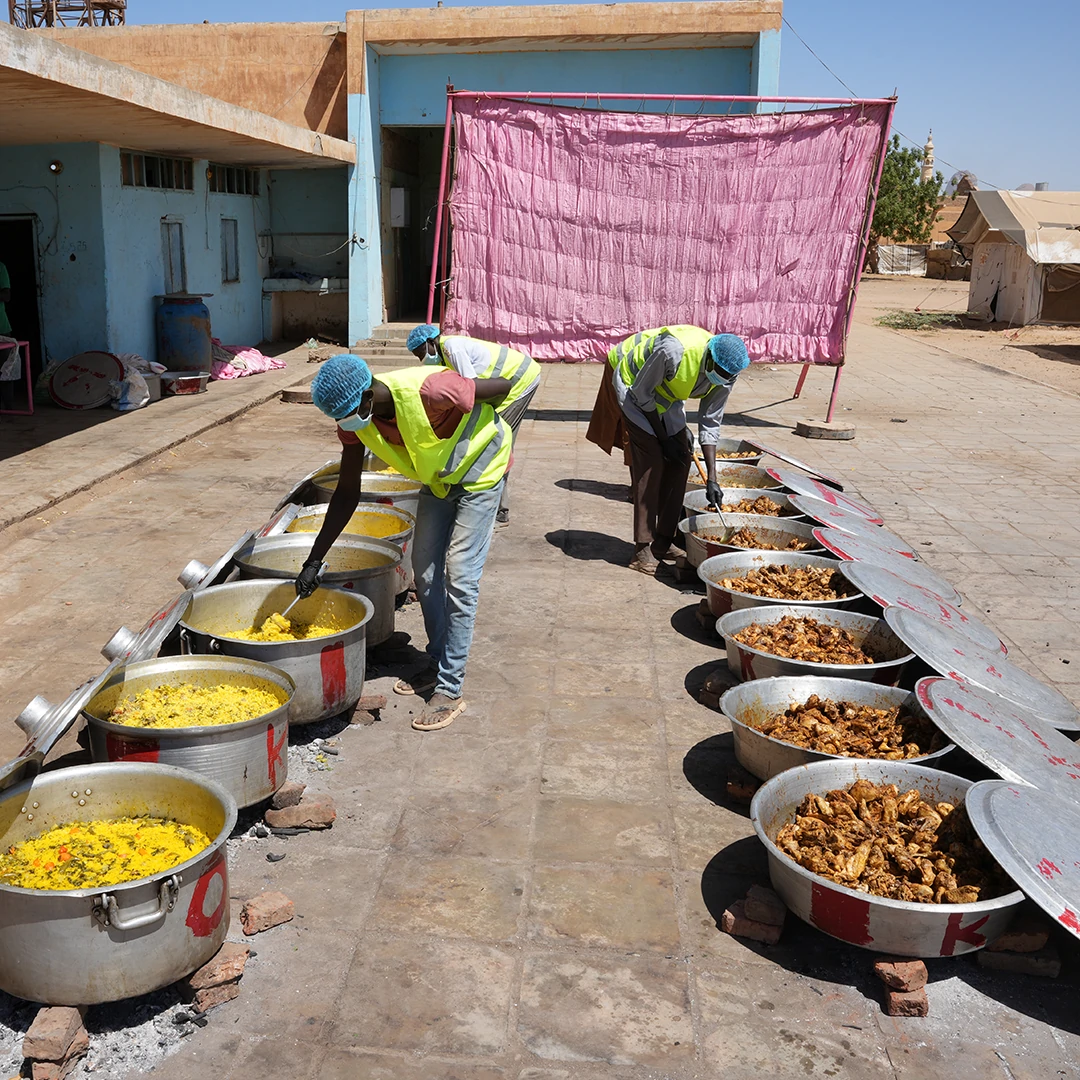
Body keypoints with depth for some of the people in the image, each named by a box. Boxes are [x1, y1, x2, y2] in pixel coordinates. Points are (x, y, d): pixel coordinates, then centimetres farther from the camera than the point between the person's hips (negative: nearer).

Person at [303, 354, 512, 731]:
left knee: (460, 577, -10)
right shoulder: (354, 419, -19)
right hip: (437, 477, 7)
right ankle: (436, 665, 26)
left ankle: (450, 690, -4)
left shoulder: (427, 392, -39)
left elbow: (502, 387, -24)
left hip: (480, 471, -6)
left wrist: (470, 422, -6)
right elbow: (347, 493, -10)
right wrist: (314, 560, -13)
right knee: (425, 572, 9)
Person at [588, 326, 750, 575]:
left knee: (680, 458, -3)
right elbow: (642, 393, -26)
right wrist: (664, 437, -19)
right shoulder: (674, 351, -40)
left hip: (664, 393, 7)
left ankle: (663, 541, 8)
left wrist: (711, 478, -16)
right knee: (651, 459, -16)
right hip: (632, 383, -7)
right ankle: (643, 548, -13)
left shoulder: (725, 375, -19)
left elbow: (710, 423, -11)